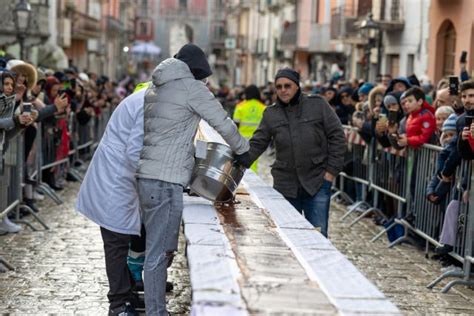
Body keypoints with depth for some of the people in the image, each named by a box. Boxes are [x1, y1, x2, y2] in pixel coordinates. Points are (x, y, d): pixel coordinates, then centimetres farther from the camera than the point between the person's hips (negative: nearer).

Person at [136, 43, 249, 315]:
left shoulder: (155, 87, 18)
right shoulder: (191, 87, -5)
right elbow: (224, 124, -2)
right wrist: (243, 150, 15)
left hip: (146, 176, 8)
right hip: (166, 180, -8)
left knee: (158, 248, 15)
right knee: (159, 252, -5)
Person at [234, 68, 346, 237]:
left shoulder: (318, 105, 0)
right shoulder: (271, 114, 7)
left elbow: (337, 137, 0)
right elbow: (257, 144, 4)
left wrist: (331, 170, -5)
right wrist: (240, 161, -15)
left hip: (317, 182, -2)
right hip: (285, 184, 3)